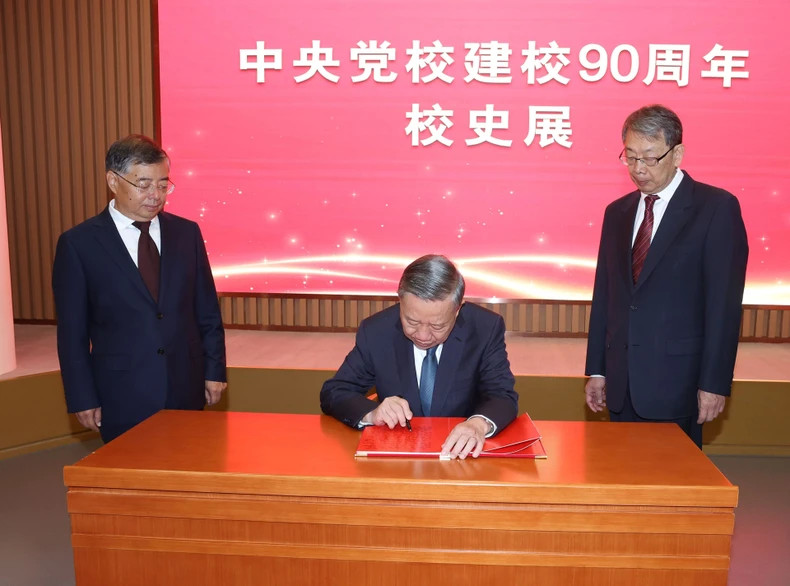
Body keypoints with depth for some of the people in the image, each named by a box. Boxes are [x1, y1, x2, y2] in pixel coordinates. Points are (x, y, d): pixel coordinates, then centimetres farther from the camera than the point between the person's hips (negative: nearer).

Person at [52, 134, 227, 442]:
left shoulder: (187, 232, 5)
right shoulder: (78, 243, -3)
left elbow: (207, 312, 9)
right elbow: (72, 332, -2)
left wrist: (214, 371, 6)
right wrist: (82, 400, -3)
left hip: (187, 391, 3)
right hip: (123, 399, -2)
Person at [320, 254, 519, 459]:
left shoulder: (486, 328, -11)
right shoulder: (375, 331, -9)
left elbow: (504, 396, -13)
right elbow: (332, 394, -4)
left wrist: (479, 424, -36)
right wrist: (372, 413, -25)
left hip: (461, 455, 0)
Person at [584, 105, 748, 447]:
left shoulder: (717, 207, -5)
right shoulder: (617, 212, 11)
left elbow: (725, 303, -9)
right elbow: (604, 295, 11)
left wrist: (714, 382, -12)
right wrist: (596, 370, 9)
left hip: (676, 384, -4)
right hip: (621, 381, 5)